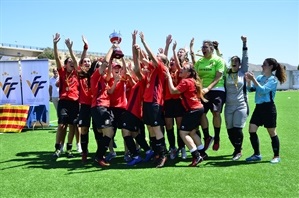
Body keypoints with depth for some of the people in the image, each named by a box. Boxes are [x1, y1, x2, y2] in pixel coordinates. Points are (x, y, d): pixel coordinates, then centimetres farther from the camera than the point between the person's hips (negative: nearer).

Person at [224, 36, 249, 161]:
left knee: (237, 129, -9)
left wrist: (244, 43, -7)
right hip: (229, 106, 3)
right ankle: (237, 148, 24)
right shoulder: (226, 73, 7)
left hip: (241, 106, -3)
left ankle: (238, 151, 5)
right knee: (230, 130, 5)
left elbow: (245, 58, -3)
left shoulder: (243, 72, 3)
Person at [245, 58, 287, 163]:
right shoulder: (259, 77, 10)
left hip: (268, 108, -6)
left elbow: (263, 90, -21)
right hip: (258, 107, 7)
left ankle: (276, 156, 15)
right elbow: (250, 89, 8)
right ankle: (257, 154, 14)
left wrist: (253, 79, -22)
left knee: (272, 132, 2)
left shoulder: (273, 79, -8)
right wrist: (248, 81, -8)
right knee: (252, 131, 2)